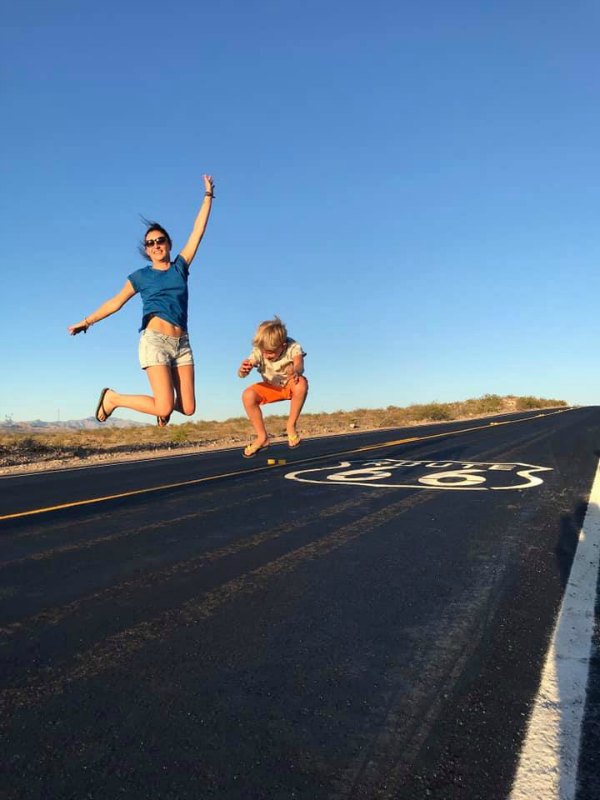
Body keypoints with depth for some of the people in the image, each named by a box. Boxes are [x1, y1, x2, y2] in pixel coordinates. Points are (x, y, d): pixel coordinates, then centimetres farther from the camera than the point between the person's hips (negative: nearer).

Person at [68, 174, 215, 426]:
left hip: (181, 343, 4)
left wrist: (208, 196, 15)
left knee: (188, 408, -2)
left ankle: (165, 401, 33)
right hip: (155, 341, -3)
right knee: (164, 409, -13)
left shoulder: (180, 267, 14)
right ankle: (112, 397, 9)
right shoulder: (141, 276, 10)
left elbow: (198, 232, 14)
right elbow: (116, 301, 10)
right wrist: (88, 321, 4)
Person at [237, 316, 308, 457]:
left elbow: (299, 365, -44)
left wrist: (295, 371, -69)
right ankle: (262, 437, -10)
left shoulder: (293, 347, -25)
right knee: (248, 395, -25)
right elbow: (242, 373, -32)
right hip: (271, 388, 3)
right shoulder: (258, 351, -22)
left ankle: (291, 426, -21)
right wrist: (243, 371, -58)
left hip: (290, 385, -2)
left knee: (301, 382, -39)